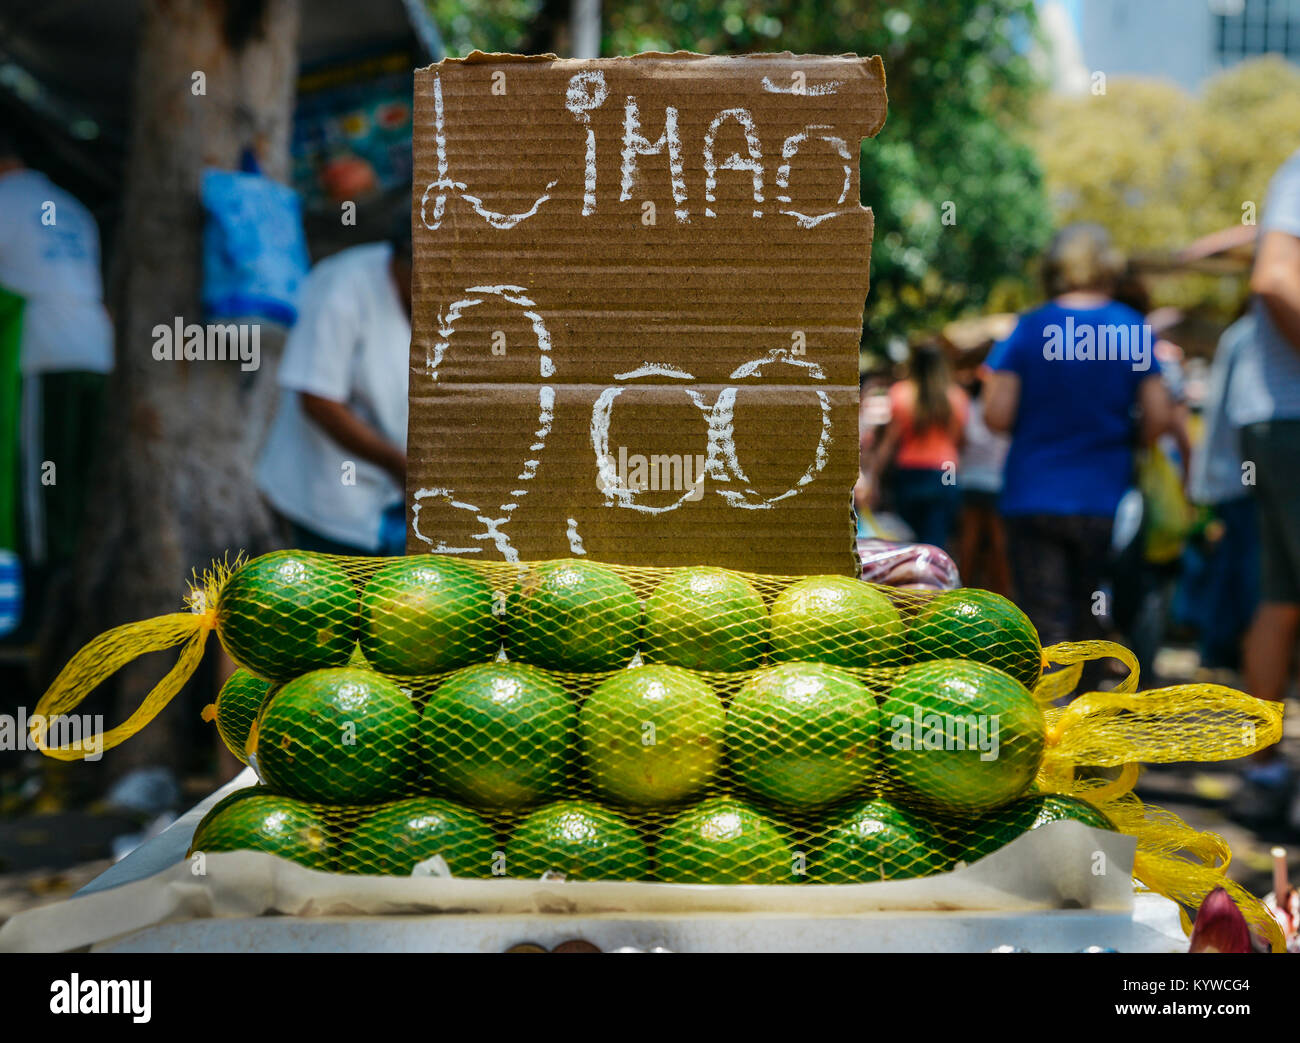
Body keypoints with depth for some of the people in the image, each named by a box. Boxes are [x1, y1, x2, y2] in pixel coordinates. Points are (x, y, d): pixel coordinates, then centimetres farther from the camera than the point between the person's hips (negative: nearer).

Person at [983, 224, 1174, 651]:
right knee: (1089, 621, 16)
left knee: (1045, 626, -2)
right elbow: (1157, 420, -3)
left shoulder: (1028, 328, -4)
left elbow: (997, 416, -7)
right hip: (1105, 499, 2)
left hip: (1034, 499, -1)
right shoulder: (1132, 329, -2)